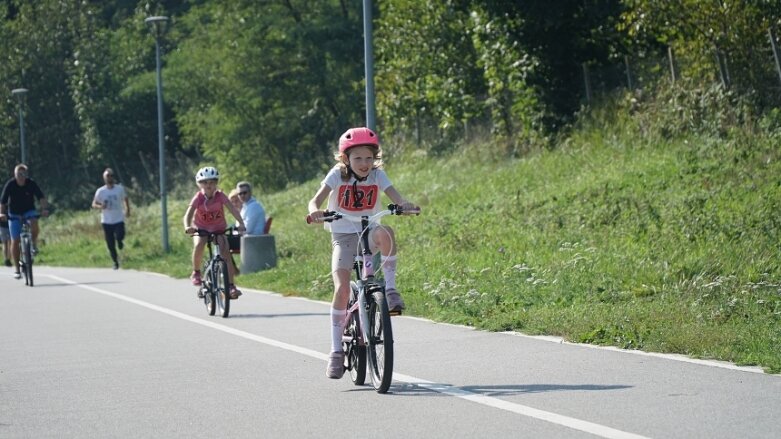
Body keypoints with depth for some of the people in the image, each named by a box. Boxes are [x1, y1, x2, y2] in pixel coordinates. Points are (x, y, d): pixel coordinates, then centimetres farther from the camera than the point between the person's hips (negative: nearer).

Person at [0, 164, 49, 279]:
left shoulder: (31, 184, -14)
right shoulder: (10, 185, -15)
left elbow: (41, 197, -22)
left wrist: (44, 209, -39)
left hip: (28, 211, 0)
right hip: (14, 214, 0)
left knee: (34, 225, -34)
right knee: (15, 241, -5)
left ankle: (34, 244, -4)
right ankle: (16, 268, 4)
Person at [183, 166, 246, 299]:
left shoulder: (220, 196, -17)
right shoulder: (198, 198, -19)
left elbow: (233, 209, -27)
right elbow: (188, 214, -31)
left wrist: (241, 224, -44)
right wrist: (187, 227, -52)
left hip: (219, 229, 1)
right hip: (201, 229, -1)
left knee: (226, 252, -18)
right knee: (198, 245, -32)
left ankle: (231, 285, -15)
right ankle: (196, 272, -9)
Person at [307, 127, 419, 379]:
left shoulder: (377, 175, -3)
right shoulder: (338, 174, -8)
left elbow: (395, 198, -15)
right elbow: (316, 200, -20)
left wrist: (405, 205, -39)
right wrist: (315, 212, -44)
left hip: (368, 233, 1)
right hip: (343, 236, -1)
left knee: (385, 233, -36)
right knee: (342, 289, -19)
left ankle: (390, 289, -22)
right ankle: (336, 351, -11)